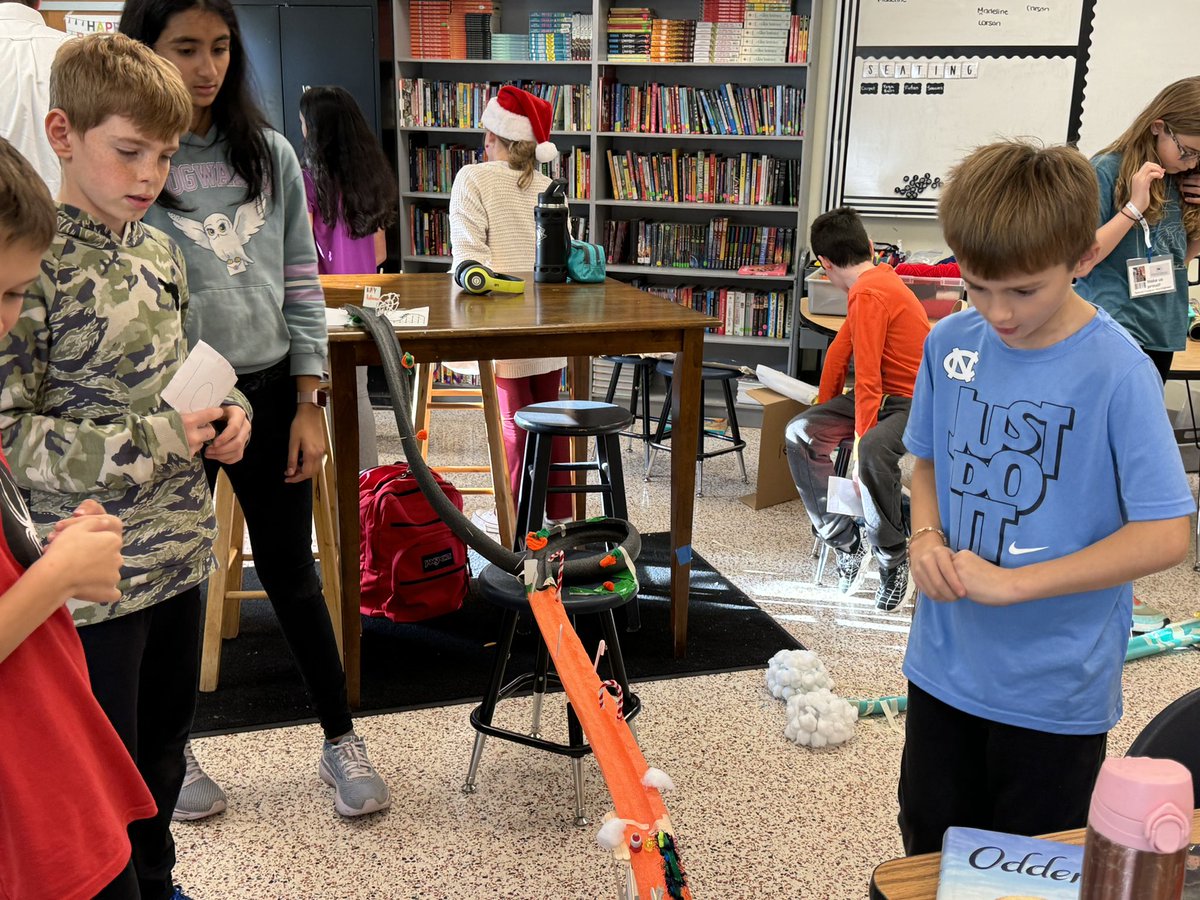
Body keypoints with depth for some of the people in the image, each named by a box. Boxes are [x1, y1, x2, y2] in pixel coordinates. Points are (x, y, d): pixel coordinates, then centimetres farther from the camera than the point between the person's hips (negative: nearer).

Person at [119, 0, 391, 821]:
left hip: (269, 391, 2)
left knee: (292, 573, 11)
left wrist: (308, 405, 2)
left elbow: (301, 283, 6)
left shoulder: (271, 154, 4)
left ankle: (342, 742, 25)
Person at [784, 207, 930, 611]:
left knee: (874, 450, -39)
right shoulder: (878, 279, 11)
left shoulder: (868, 293, -20)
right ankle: (845, 541, -2)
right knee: (799, 434, -8)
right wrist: (823, 406, 25)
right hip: (883, 394, 10)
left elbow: (868, 378, -22)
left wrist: (862, 437, -19)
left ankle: (892, 558, -17)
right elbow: (841, 348, 19)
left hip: (912, 403, -10)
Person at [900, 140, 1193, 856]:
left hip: (1054, 688, -4)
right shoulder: (950, 344, -5)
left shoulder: (1117, 372, -20)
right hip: (944, 663, 4)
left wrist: (1010, 583, -23)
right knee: (930, 846, 22)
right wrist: (926, 537, -9)